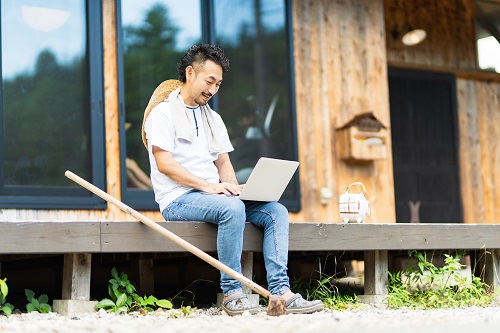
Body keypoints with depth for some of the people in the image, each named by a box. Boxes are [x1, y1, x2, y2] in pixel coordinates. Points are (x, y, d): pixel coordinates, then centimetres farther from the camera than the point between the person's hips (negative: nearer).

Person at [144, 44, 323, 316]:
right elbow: (164, 164, -13)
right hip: (178, 200, -7)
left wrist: (234, 188, -3)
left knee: (276, 211, -13)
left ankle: (280, 291, -24)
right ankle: (232, 293, -27)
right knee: (232, 208, -36)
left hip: (214, 195, 7)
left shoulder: (213, 119, 23)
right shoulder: (163, 113, -2)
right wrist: (208, 186, -21)